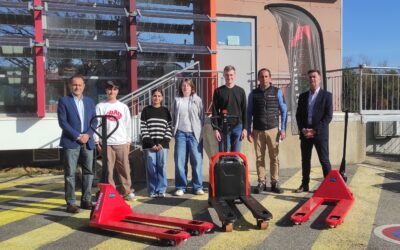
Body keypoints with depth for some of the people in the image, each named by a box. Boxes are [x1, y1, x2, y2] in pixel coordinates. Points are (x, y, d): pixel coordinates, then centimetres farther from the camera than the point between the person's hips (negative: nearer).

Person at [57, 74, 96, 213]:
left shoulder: (90, 101, 13)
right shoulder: (64, 101, 0)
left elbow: (94, 120, 9)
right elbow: (62, 122, -8)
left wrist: (87, 134, -9)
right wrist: (77, 136, -14)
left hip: (88, 142, 5)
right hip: (70, 142, -4)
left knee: (88, 172, 7)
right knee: (70, 173, -2)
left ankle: (86, 200, 17)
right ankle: (70, 203, 4)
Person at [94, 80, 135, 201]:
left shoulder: (123, 107, 11)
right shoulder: (100, 106, 4)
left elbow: (128, 124, 11)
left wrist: (128, 141, 7)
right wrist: (97, 142, -4)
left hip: (122, 142, 2)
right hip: (106, 143, -2)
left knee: (125, 168, 2)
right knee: (108, 169, 0)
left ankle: (127, 192, 11)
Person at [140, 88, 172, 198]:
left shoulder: (165, 111, 11)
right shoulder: (146, 111, 8)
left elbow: (169, 129, 6)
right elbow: (143, 129, 1)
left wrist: (163, 143, -6)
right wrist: (151, 144, -7)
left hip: (163, 145, 1)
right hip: (149, 145, -1)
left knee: (162, 167, -2)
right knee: (151, 168, 0)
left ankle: (161, 190, 8)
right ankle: (152, 191, 9)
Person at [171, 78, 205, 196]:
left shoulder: (197, 100, 8)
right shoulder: (177, 100, 11)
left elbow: (202, 117, 5)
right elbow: (173, 116, 13)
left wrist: (201, 132, -2)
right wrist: (174, 130, 4)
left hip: (194, 133, -1)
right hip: (181, 133, 1)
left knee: (197, 160, -1)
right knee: (180, 161, 1)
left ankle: (198, 187, 8)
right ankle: (180, 187, 9)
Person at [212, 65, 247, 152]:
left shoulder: (240, 91, 6)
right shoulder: (218, 91, 2)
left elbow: (244, 111, 7)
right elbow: (215, 111, 0)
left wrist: (244, 128, 1)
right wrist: (215, 129, -6)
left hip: (237, 127, 2)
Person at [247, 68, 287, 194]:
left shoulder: (277, 92, 4)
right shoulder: (253, 94, 8)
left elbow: (284, 111, 5)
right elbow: (249, 113, 10)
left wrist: (283, 129, 0)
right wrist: (249, 130, 6)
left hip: (273, 130, -1)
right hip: (258, 130, 1)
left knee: (274, 157, 0)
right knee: (259, 157, 3)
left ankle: (275, 183, 9)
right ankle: (261, 182, 11)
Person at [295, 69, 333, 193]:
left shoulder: (326, 95, 0)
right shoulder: (303, 96, 12)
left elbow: (328, 116, -7)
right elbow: (298, 115, 11)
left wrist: (315, 130, -14)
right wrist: (302, 129, -6)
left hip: (320, 133, -4)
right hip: (305, 133, 4)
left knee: (324, 160, -2)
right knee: (305, 160, 10)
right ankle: (305, 185, 19)